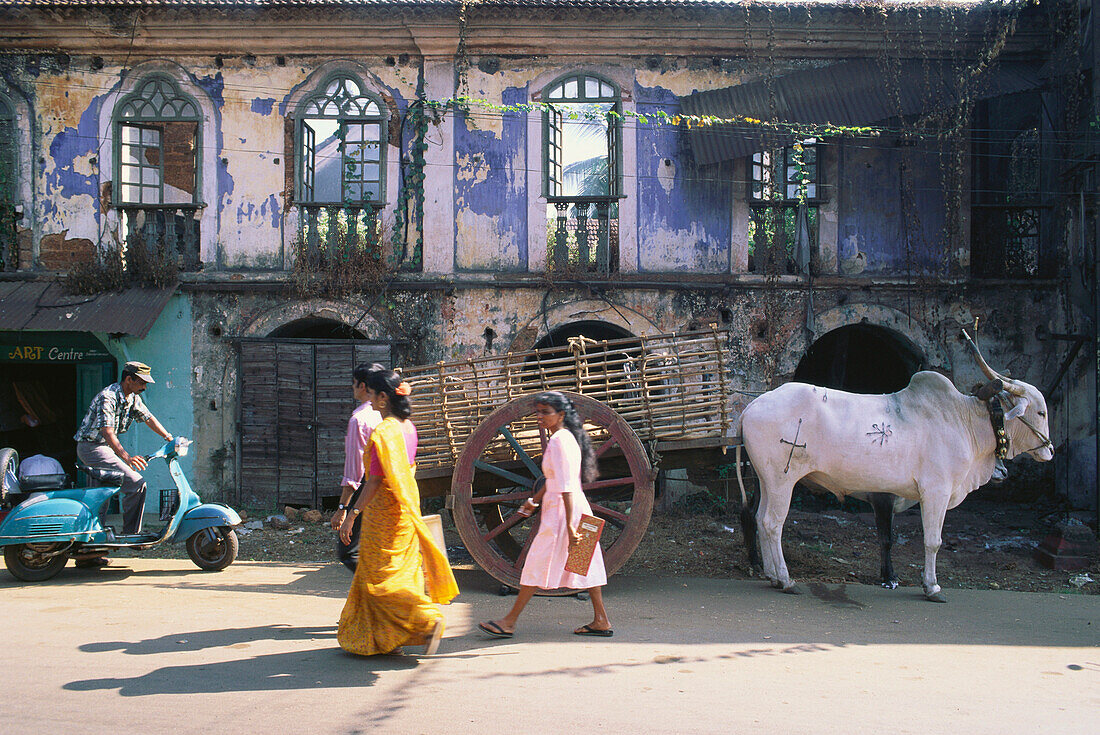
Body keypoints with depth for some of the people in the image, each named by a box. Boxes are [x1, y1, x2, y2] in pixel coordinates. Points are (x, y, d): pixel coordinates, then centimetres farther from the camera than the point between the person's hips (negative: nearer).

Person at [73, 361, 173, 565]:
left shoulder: (133, 399, 7)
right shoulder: (108, 397, -22)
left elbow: (149, 418, 17)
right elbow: (107, 431, -32)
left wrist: (170, 439, 6)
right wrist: (126, 456, -43)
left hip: (103, 447, 10)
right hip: (92, 447, -10)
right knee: (136, 483, -21)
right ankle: (131, 534, -11)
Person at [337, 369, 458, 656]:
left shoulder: (382, 432, -19)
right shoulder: (408, 427, 6)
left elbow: (375, 481, -21)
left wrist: (352, 514, -17)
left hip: (384, 513, -9)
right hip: (406, 511, 9)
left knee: (381, 579, 1)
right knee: (402, 572, 14)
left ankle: (428, 620, -6)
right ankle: (387, 637, 23)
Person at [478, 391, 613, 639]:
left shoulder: (560, 441, -17)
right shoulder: (564, 438, 13)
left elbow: (566, 488, -22)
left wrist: (569, 526, -23)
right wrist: (535, 500, 28)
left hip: (563, 510, -10)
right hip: (576, 509, 10)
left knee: (538, 564, -3)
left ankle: (509, 622, 5)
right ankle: (601, 621, 15)